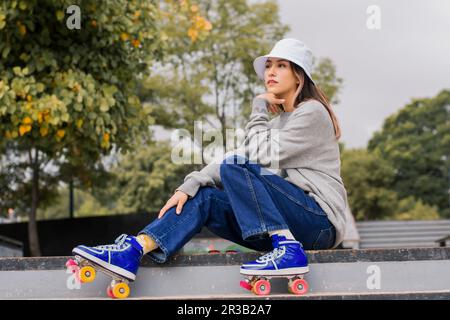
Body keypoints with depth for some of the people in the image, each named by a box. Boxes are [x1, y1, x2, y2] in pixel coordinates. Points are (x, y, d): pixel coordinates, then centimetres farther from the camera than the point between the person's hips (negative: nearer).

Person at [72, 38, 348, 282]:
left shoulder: (312, 112, -5)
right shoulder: (278, 119, 22)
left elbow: (262, 157, -15)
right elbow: (238, 159, 10)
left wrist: (258, 110, -3)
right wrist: (189, 187, -2)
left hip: (320, 221, -8)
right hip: (285, 223, 8)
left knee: (236, 167, -22)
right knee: (203, 197, -4)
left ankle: (288, 250, -30)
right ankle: (134, 250, -21)